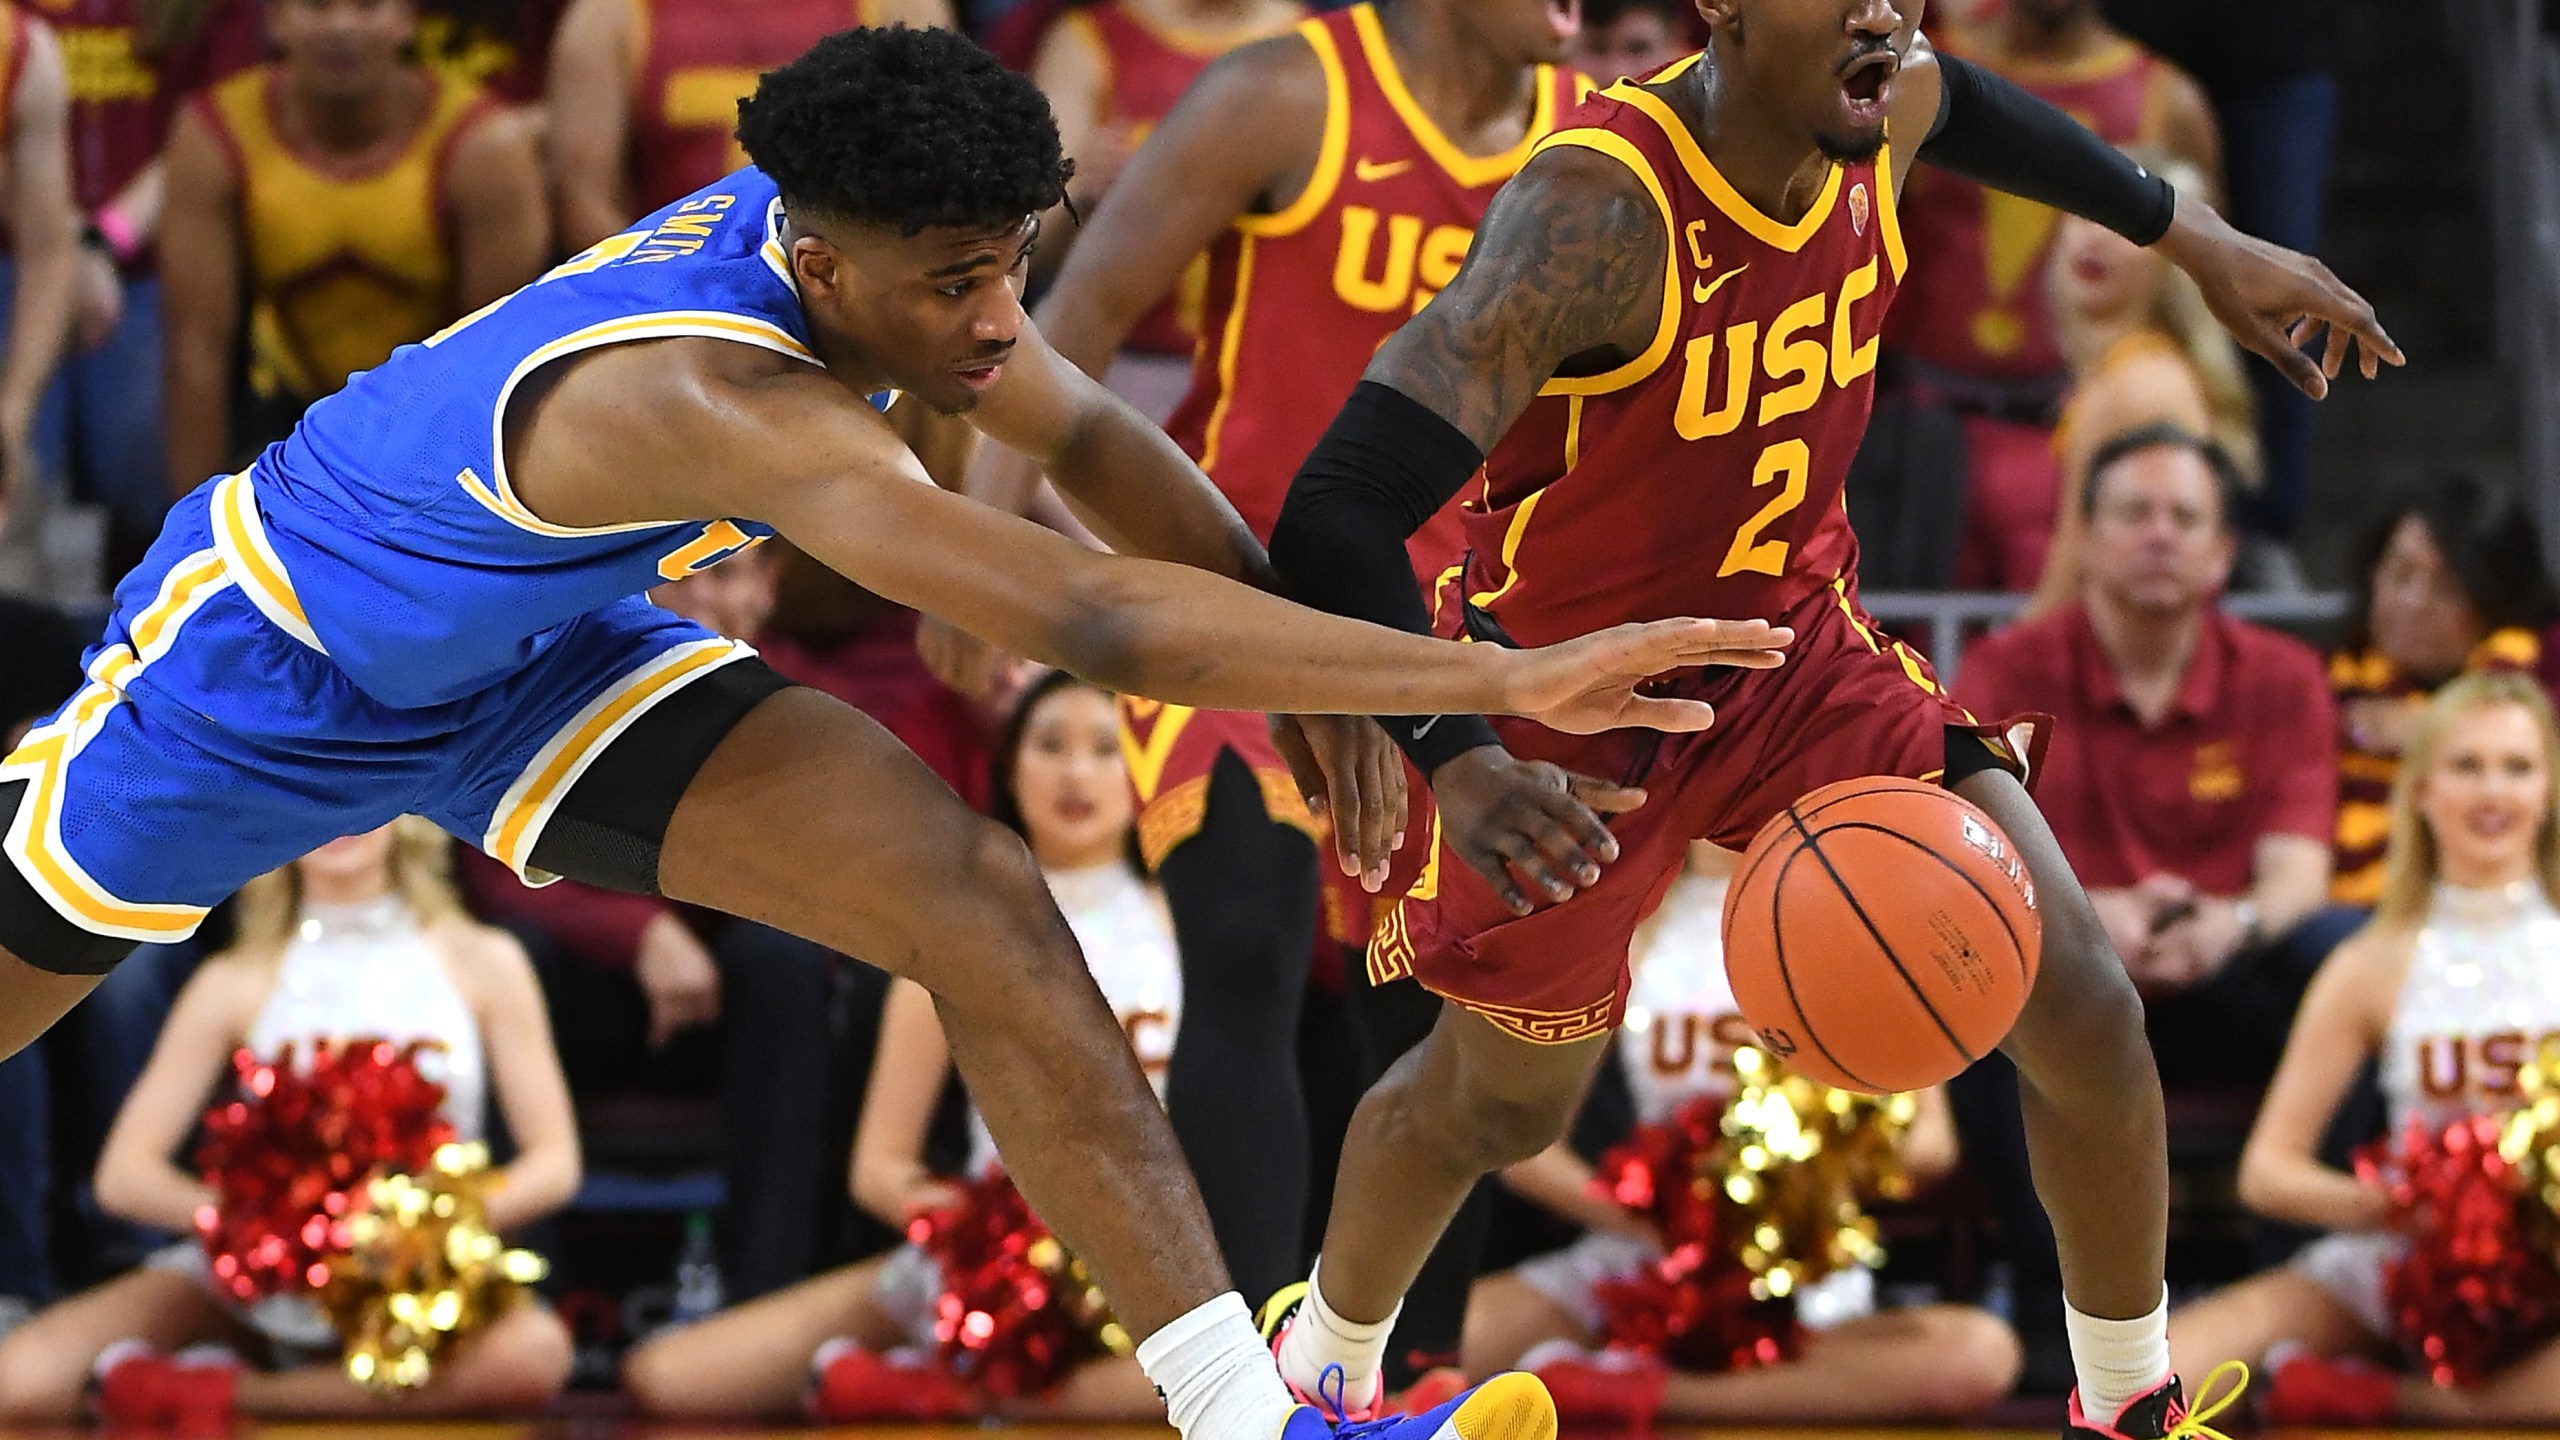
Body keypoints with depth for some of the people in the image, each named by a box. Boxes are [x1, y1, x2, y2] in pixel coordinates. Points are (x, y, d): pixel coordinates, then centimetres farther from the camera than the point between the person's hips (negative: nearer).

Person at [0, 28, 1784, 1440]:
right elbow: (1090, 616, -53)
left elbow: (1095, 443, -1)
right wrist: (1504, 680, -57)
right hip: (276, 659, -7)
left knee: (985, 911, -12)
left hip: (539, 651, 7)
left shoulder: (855, 238, -20)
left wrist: (1338, 693, -7)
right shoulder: (716, 395, -44)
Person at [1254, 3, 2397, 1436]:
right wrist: (1458, 766, -58)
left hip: (1801, 652, 5)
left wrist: (2203, 239, 19)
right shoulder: (1601, 209, -36)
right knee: (1493, 1105, 16)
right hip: (1571, 712, -5)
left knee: (2082, 1008, -6)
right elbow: (1339, 516, -44)